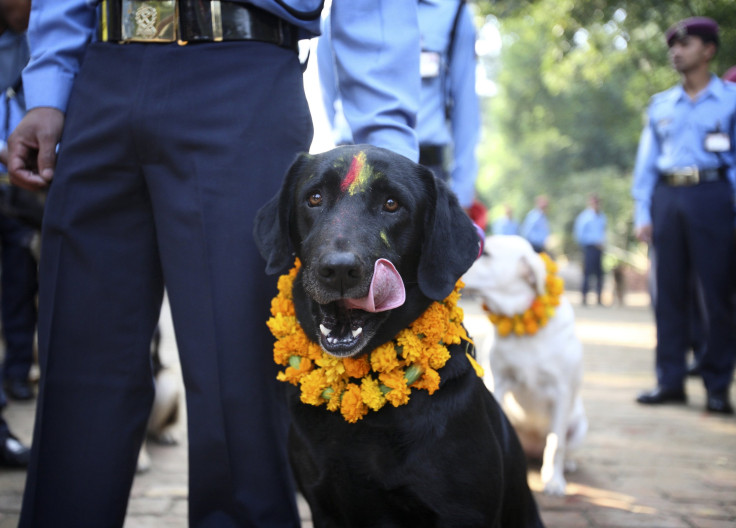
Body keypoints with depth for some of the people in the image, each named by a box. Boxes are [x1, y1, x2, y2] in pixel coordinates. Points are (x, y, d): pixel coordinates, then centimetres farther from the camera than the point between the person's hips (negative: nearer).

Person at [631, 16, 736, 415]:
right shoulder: (660, 106, 18)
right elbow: (646, 162, 16)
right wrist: (642, 213, 7)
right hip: (667, 198, 4)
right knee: (669, 292, 4)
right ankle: (670, 380, 9)